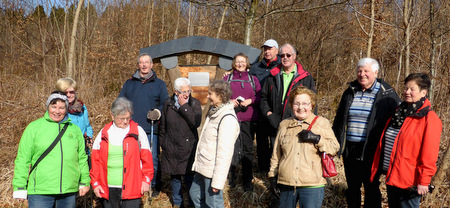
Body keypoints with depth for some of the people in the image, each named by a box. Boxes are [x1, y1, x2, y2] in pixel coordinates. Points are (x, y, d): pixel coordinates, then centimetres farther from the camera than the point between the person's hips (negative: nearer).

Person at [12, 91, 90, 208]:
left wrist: (84, 182, 15)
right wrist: (20, 187, -2)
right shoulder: (34, 127, 2)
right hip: (40, 190, -3)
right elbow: (23, 158, 1)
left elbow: (82, 158, 16)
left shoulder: (75, 129, 11)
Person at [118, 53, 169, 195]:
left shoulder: (159, 84, 12)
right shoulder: (129, 83, 18)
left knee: (152, 159, -1)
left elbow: (166, 103, 7)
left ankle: (155, 186, 15)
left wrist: (158, 111, -13)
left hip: (151, 129, -2)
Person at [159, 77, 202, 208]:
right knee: (174, 177, 14)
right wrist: (162, 144, 15)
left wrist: (184, 106, -20)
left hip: (189, 148, -2)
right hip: (171, 147, 3)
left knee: (189, 177, 0)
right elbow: (162, 126, 12)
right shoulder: (168, 104, 2)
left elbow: (196, 123, -21)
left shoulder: (195, 104, -5)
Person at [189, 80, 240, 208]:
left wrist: (218, 181, -22)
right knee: (195, 194, 22)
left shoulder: (228, 119, -21)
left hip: (213, 172, -10)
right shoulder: (214, 112, 9)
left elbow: (225, 152, -23)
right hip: (202, 168, 10)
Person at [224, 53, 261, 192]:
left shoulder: (253, 79, 14)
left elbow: (260, 97, 11)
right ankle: (231, 176, 13)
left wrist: (250, 100, -7)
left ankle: (248, 181, 11)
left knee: (247, 149, 1)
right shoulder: (227, 78, 12)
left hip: (248, 118, 1)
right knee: (231, 147, -4)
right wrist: (229, 101, -7)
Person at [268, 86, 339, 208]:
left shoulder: (322, 123, 4)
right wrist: (272, 177, 11)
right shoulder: (284, 124, 12)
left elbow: (334, 148, -3)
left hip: (312, 185, -3)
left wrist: (316, 138, -17)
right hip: (286, 183, 3)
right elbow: (276, 155, 15)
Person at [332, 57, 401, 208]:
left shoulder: (386, 94, -4)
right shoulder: (350, 92, 10)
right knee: (352, 187, 15)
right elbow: (338, 119, 17)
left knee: (371, 188, 6)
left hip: (370, 150, -4)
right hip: (349, 149, 4)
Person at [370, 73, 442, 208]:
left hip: (409, 181, -7)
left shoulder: (429, 119, -12)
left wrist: (424, 181, -16)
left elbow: (429, 155, -15)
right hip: (391, 177, 7)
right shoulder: (399, 112, 11)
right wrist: (377, 168, 15)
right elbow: (384, 143, 16)